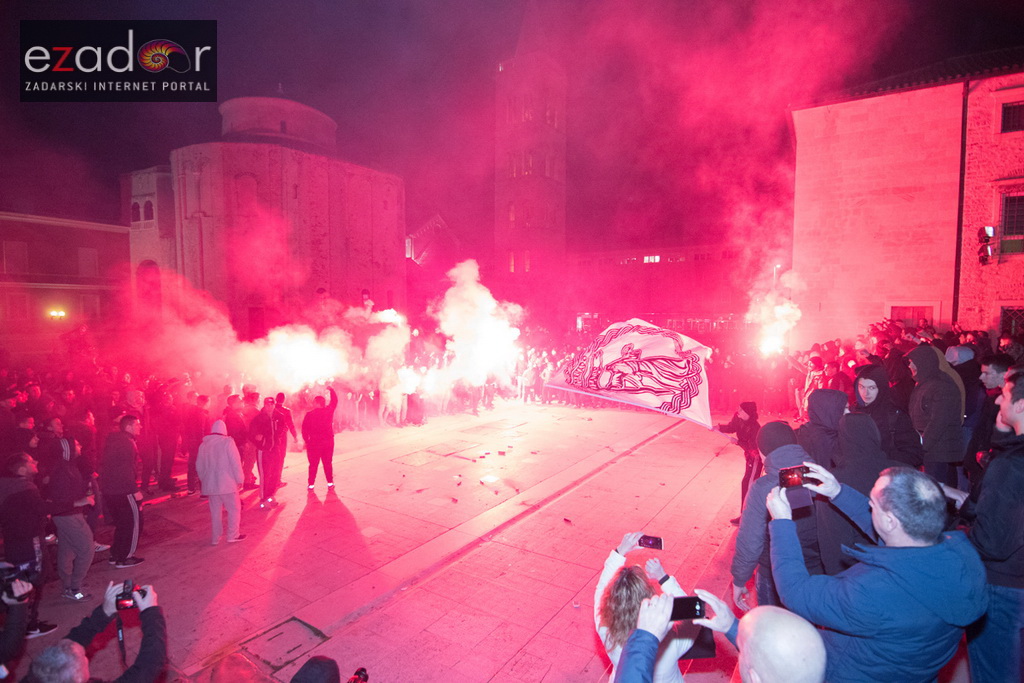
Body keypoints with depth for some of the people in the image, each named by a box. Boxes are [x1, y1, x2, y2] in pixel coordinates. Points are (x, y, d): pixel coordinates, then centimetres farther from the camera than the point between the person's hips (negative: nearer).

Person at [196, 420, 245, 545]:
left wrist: (205, 480, 22)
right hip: (227, 483, -5)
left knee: (215, 511, 15)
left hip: (210, 484, 5)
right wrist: (240, 479, -4)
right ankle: (233, 535, 10)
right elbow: (236, 462, -13)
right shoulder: (227, 441, -10)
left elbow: (199, 466, 11)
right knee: (234, 509, 8)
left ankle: (216, 538, 20)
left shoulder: (203, 445, 6)